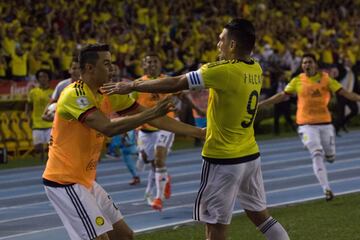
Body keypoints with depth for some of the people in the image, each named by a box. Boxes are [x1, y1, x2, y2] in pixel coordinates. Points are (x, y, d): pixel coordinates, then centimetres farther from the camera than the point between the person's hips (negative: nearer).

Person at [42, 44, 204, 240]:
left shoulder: (110, 94, 5)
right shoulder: (75, 94, -20)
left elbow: (156, 120, 6)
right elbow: (108, 128, -34)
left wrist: (198, 132, 2)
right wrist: (152, 113, -34)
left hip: (85, 181, 9)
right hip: (64, 182, -9)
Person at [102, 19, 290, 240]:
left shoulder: (224, 71, -19)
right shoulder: (256, 70, 3)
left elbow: (175, 84, -16)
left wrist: (132, 86, -8)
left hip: (224, 160, -7)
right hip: (251, 155, 7)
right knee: (261, 215, 18)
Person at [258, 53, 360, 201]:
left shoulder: (325, 79, -1)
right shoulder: (297, 81, 1)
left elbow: (344, 93, -3)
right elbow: (281, 96, 8)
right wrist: (260, 104, 6)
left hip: (325, 122, 1)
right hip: (307, 124, -1)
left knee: (330, 157, 7)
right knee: (317, 155, -15)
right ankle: (326, 189, -17)